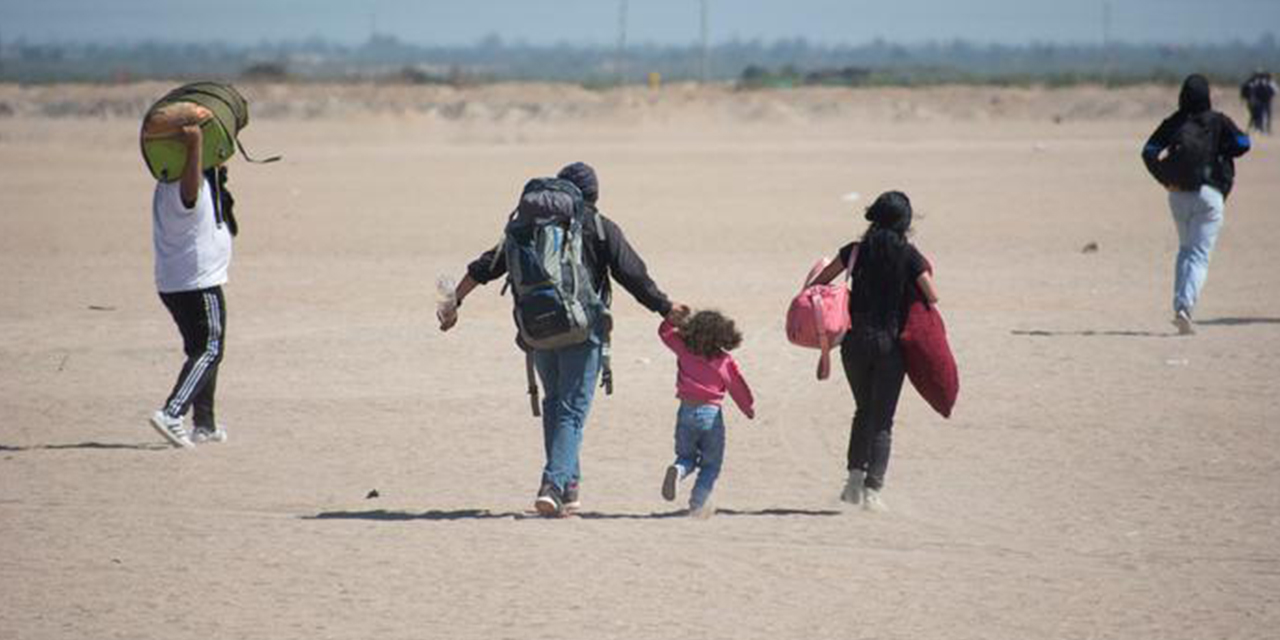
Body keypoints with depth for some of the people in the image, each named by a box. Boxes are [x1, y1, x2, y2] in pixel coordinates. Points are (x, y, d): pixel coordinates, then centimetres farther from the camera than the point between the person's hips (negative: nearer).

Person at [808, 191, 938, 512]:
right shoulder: (908, 255, -7)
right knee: (883, 419, 5)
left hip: (856, 341, 2)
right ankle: (873, 489, -3)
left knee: (864, 411, 22)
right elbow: (933, 298, -7)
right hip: (890, 343, -2)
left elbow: (818, 283, 2)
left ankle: (855, 475, 11)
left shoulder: (855, 251, 0)